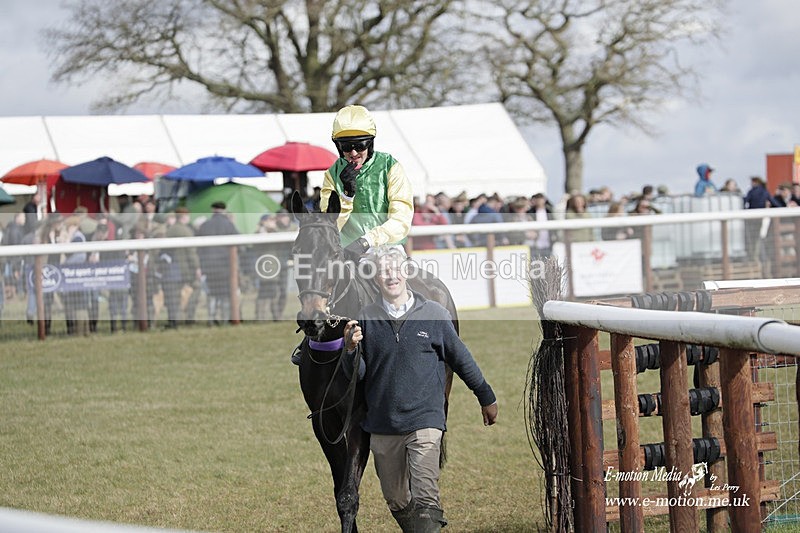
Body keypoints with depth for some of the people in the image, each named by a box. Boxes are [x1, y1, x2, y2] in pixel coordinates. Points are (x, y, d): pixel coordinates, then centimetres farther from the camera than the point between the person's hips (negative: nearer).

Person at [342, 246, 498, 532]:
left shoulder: (435, 315, -1)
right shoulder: (365, 319, 1)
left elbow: (461, 359, 11)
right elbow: (357, 375, 3)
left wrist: (486, 398, 18)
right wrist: (352, 349, -18)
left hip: (424, 422, -3)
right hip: (382, 427, 3)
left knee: (425, 499, -14)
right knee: (396, 501, 13)